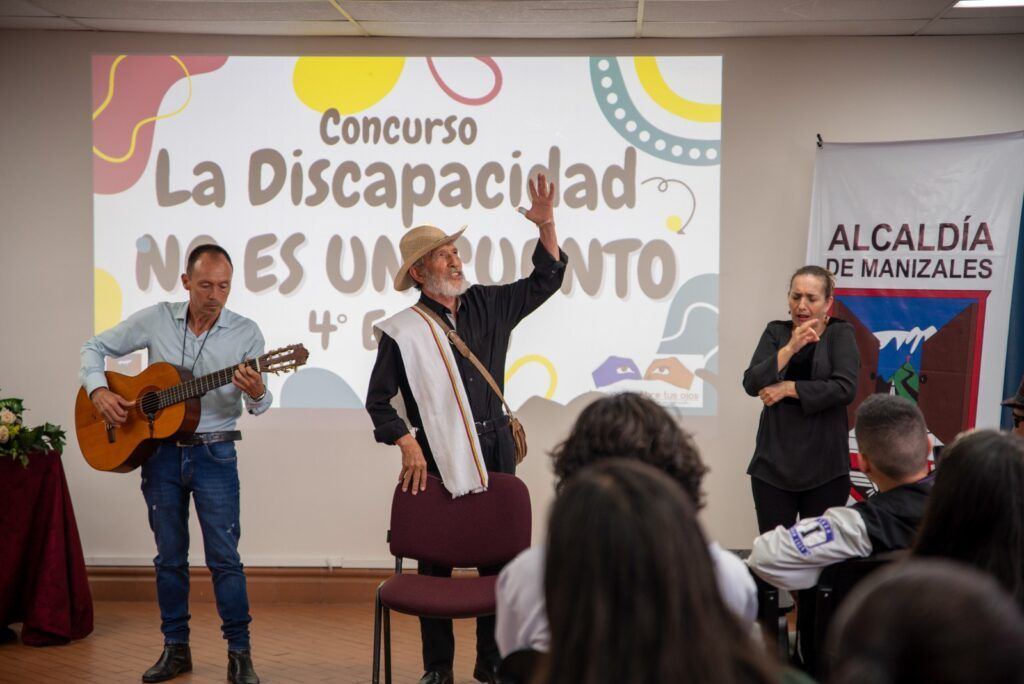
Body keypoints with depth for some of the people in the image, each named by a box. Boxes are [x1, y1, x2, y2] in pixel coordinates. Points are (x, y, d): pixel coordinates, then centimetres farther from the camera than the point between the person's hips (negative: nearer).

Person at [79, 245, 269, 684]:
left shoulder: (246, 333, -6)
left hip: (214, 454, -2)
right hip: (160, 452, 2)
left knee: (224, 558, -3)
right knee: (169, 557, 11)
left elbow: (258, 405, -8)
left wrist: (257, 393, -32)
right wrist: (98, 391, -10)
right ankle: (175, 648, 22)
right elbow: (95, 348, 8)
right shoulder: (155, 320, -1)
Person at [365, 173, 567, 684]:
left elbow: (546, 280, 11)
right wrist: (407, 445, -13)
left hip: (495, 450, 4)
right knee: (435, 562, 3)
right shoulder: (402, 330, -2)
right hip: (438, 456, -3)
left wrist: (546, 226, -3)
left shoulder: (488, 306, 8)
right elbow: (378, 400, -1)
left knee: (500, 557, 7)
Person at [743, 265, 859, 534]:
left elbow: (845, 388, -14)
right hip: (774, 461, 2)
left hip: (824, 464, -2)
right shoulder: (776, 332, 7)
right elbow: (751, 384, -6)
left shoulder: (840, 333, 1)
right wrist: (791, 347, -16)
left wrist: (788, 388, -12)